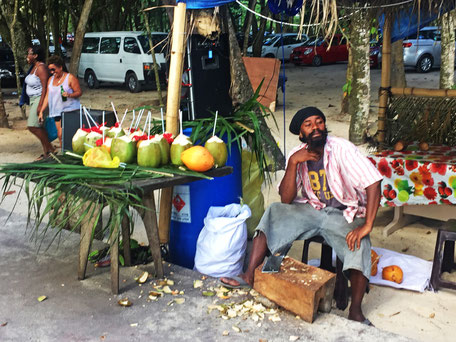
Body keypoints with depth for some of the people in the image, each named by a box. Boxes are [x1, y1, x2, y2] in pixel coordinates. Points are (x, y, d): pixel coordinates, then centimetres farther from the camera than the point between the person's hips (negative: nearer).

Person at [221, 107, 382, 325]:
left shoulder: (341, 149, -17)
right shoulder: (297, 154, -4)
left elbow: (373, 184, -24)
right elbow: (286, 199, -10)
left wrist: (367, 226, -31)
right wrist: (293, 162, -22)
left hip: (344, 215, -4)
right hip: (311, 210, 4)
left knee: (359, 244, -33)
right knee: (274, 211, -18)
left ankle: (355, 311, -20)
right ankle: (250, 276, -19)